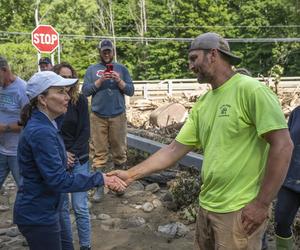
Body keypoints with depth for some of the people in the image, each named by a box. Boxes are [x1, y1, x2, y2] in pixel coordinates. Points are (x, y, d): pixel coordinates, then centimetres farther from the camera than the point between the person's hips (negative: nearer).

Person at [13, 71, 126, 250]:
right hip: (37, 215, -9)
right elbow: (58, 180, -27)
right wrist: (100, 179, -24)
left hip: (41, 211, 9)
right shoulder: (40, 132, -27)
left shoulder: (44, 124, 3)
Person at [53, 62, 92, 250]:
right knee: (61, 206, 6)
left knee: (80, 207, 0)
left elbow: (85, 131, -4)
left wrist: (72, 154, -11)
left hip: (79, 159, -1)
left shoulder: (80, 100, -3)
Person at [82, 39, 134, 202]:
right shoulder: (92, 70, 8)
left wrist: (119, 81, -12)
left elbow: (131, 91, 4)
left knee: (119, 150, 5)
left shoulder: (121, 69, 10)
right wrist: (100, 81, -13)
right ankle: (99, 187, 7)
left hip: (118, 116, 1)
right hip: (98, 117, 0)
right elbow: (85, 91, -1)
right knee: (99, 152, 0)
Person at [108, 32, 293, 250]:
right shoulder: (202, 104, 7)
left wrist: (262, 204, -17)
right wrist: (131, 174, 2)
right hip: (207, 206, 7)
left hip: (239, 211, -7)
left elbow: (283, 146, -18)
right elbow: (174, 150, 7)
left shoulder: (250, 90, -15)